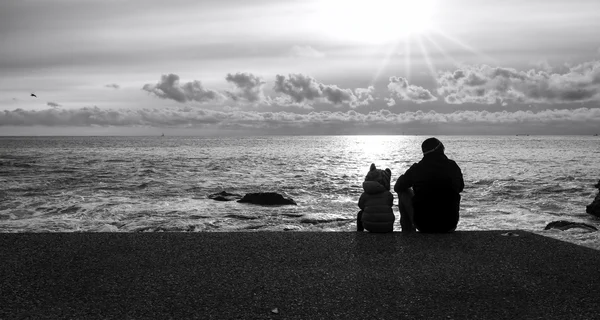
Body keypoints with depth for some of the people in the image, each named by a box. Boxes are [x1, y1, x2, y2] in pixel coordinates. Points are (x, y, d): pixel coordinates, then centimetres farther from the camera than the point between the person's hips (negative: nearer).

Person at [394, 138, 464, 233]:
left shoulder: (417, 169, -8)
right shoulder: (453, 167, -3)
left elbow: (397, 187, 6)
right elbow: (460, 188, 17)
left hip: (423, 225, -2)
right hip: (449, 226, 2)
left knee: (403, 192, 19)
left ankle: (408, 232, 25)